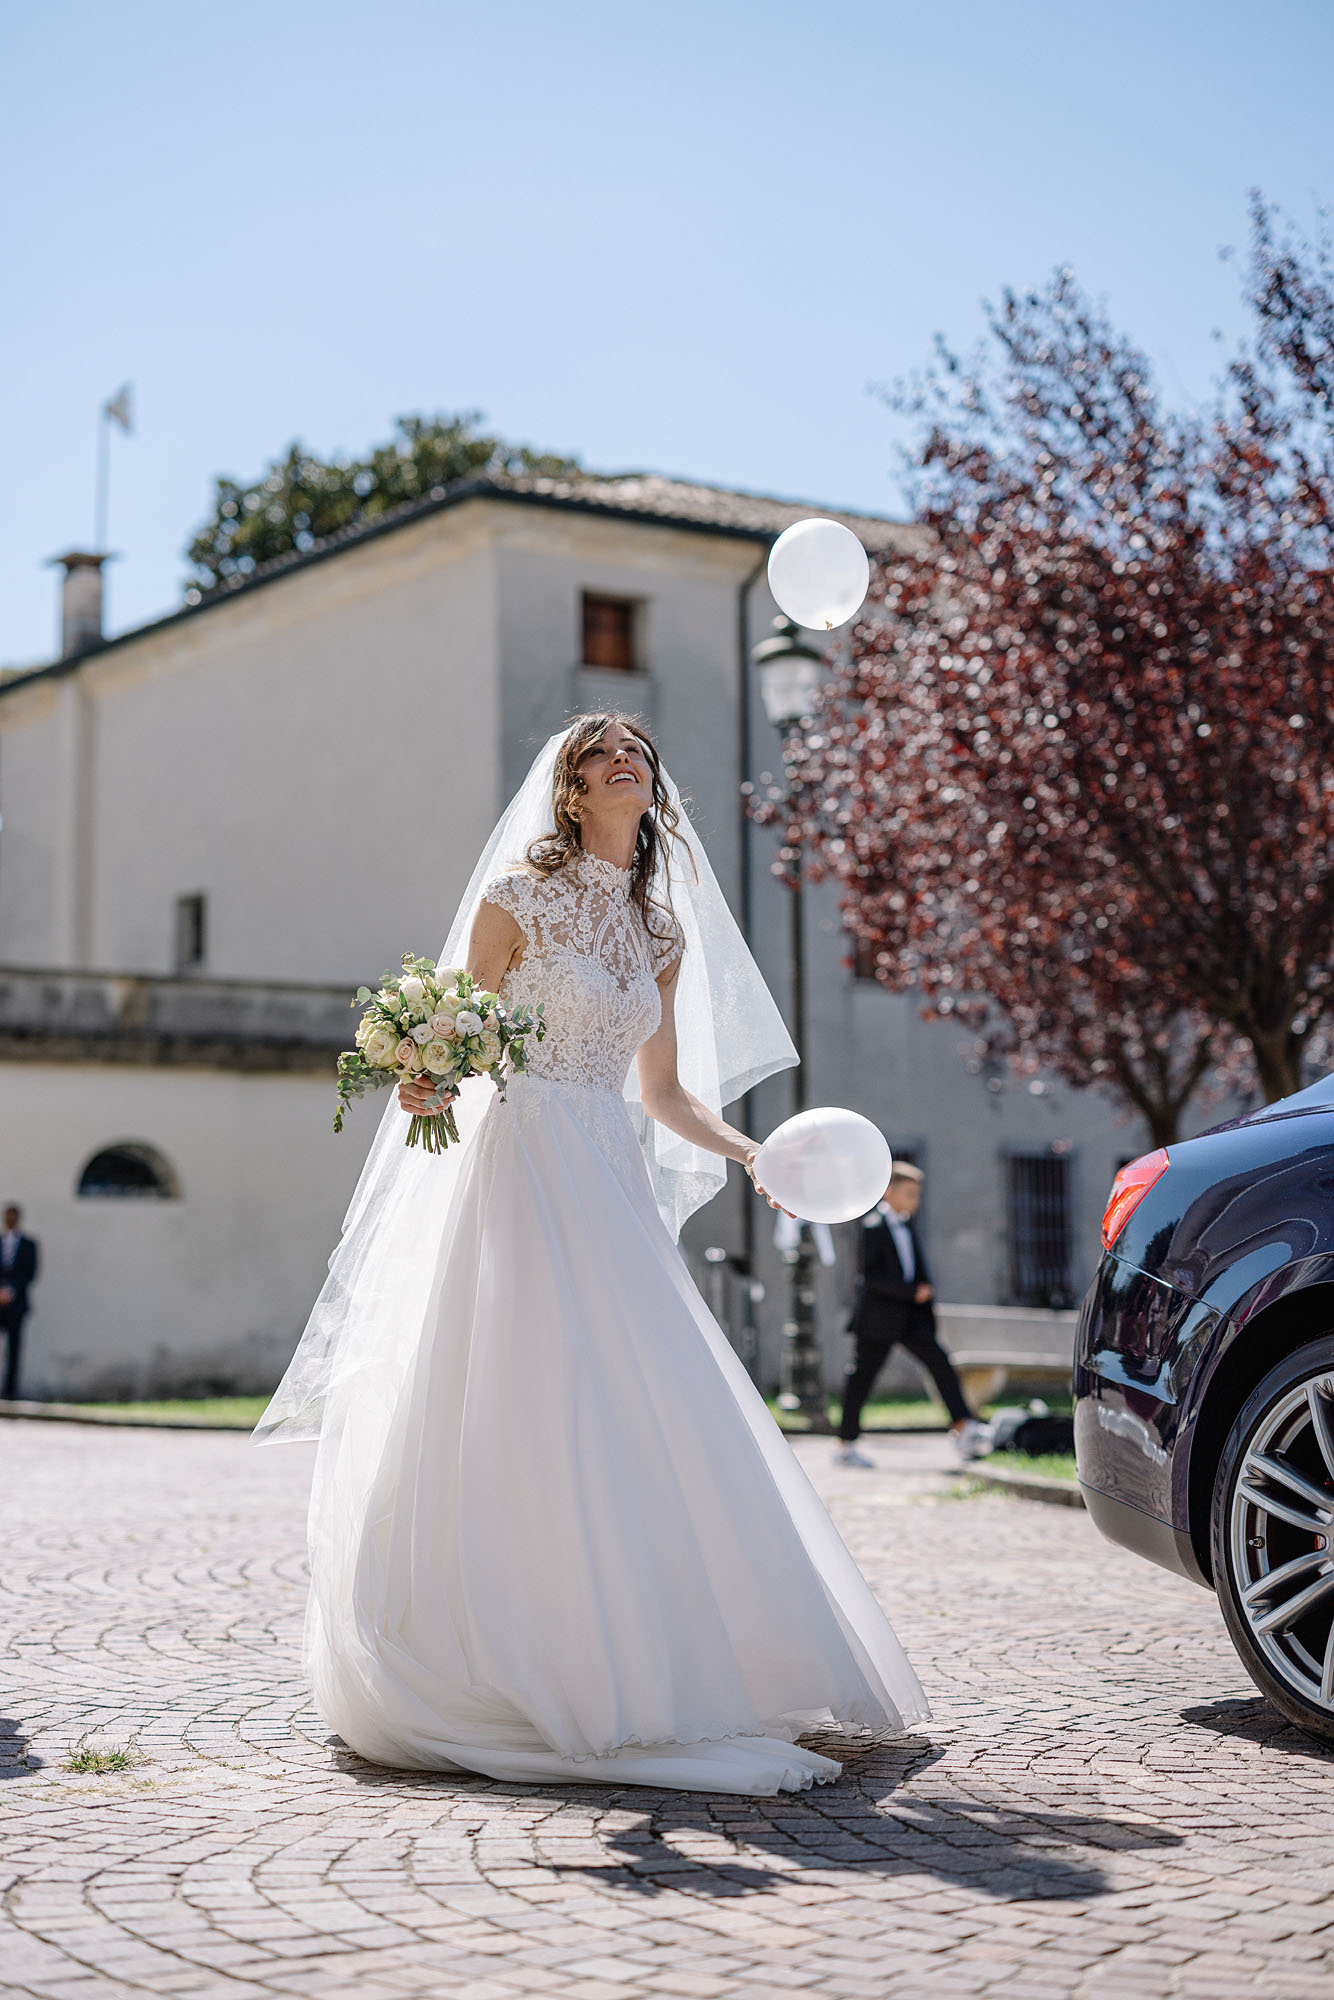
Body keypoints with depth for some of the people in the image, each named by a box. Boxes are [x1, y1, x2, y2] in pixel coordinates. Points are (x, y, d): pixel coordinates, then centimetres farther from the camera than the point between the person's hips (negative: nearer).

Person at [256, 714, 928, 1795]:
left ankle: (642, 1668, 9)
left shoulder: (663, 931, 15)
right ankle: (519, 1676, -3)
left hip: (618, 1182, 6)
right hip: (523, 1169, -5)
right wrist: (430, 1088, -23)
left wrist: (750, 1151, 5)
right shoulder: (517, 898, -1)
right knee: (531, 1412, -9)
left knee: (645, 1415, 1)